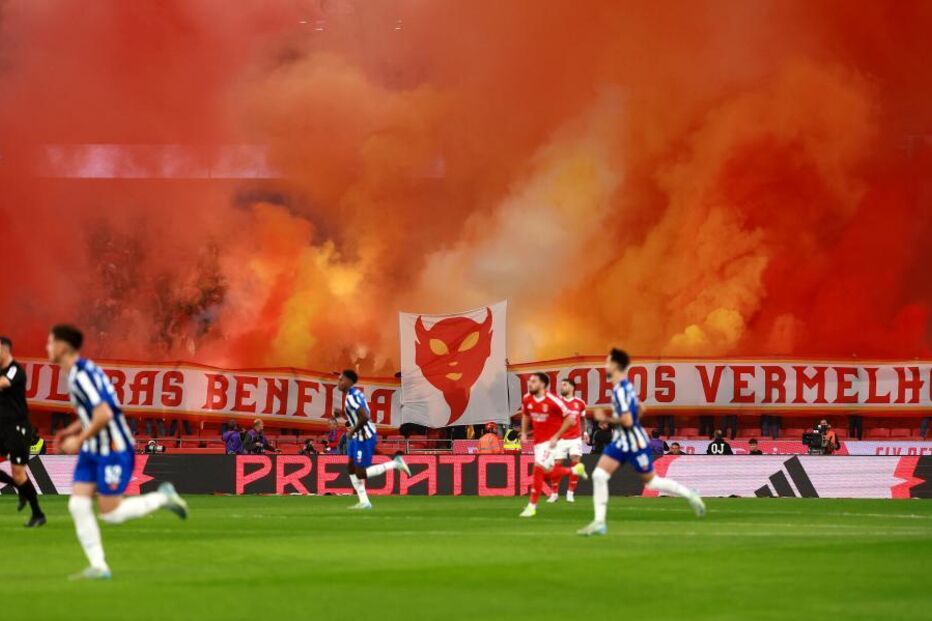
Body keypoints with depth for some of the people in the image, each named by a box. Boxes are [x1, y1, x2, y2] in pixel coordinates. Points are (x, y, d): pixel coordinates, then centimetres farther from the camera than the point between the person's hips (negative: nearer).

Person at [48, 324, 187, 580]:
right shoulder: (79, 372, 10)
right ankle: (98, 566, 0)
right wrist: (70, 431, 12)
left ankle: (163, 497, 14)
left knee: (110, 513, -4)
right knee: (78, 505, -1)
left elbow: (104, 414, -29)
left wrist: (79, 440, -18)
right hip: (93, 452, 10)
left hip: (114, 451, -10)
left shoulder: (81, 375, -21)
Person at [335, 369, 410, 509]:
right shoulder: (355, 393, 10)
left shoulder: (351, 397, -21)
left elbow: (364, 417, -32)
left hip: (365, 438, -10)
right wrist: (341, 413, 8)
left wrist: (352, 431, -19)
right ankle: (364, 502, 12)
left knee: (360, 473, -5)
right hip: (357, 438, 10)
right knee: (351, 468, 10)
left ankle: (395, 464, -1)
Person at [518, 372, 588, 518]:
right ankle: (575, 470, 34)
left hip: (550, 441, -7)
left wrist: (556, 436, -16)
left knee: (539, 469, -17)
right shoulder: (527, 399, -1)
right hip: (538, 440, 7)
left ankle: (532, 506, -9)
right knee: (547, 473, 9)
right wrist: (523, 433, 8)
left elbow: (570, 418, -13)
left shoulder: (553, 401, -19)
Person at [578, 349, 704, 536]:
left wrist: (606, 419, -16)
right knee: (599, 475, -2)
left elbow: (627, 421, -29)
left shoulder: (620, 390, -23)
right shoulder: (626, 386, 7)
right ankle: (599, 522, -2)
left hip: (634, 443, -9)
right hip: (621, 441, 9)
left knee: (651, 481, 6)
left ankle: (689, 495, 24)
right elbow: (639, 410, 20)